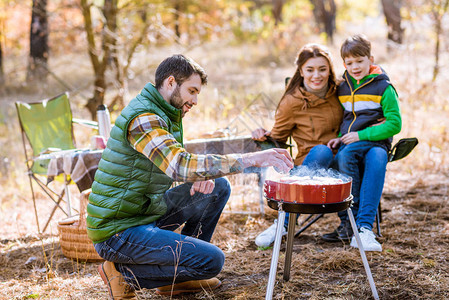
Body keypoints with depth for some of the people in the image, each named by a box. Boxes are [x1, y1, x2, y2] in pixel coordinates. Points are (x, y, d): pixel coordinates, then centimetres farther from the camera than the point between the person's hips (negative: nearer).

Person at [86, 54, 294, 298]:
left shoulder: (164, 114, 11)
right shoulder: (143, 118, -21)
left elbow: (175, 166, 20)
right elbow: (181, 166, -34)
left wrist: (200, 176, -5)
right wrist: (252, 159, -33)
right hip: (119, 232, -10)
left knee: (218, 187, 9)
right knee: (212, 260, -18)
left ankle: (178, 277, 12)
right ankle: (124, 272, -4)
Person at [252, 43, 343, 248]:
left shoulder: (337, 91, 6)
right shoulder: (292, 102, -5)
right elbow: (277, 138, 5)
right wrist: (264, 135, -16)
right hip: (311, 162, -3)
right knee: (322, 150, -38)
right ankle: (286, 222, -34)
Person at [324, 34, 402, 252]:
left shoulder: (383, 87, 1)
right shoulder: (342, 88, 17)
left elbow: (394, 124, -5)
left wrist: (361, 135, -13)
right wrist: (339, 137, 8)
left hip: (375, 143, -3)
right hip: (347, 145, 3)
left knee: (377, 160, -38)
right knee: (344, 157, -34)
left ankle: (364, 226, -43)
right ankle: (350, 221, -28)